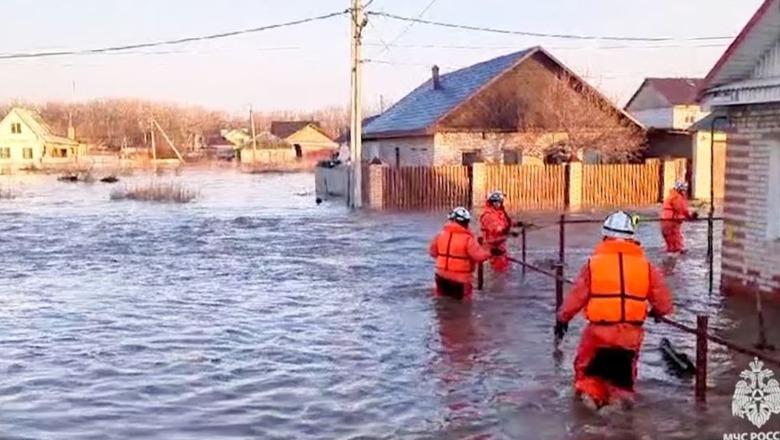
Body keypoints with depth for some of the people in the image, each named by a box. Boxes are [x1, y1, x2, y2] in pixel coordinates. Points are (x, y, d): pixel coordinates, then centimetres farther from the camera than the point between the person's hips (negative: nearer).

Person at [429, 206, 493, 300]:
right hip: (460, 278, -5)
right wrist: (490, 253, -1)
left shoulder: (440, 235, -1)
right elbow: (479, 256, -21)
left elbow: (433, 252, 8)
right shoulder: (468, 239, -18)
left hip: (442, 275, 6)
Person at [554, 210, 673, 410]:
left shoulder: (594, 262, -6)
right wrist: (657, 312, 25)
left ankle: (591, 392, 0)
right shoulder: (645, 264, 0)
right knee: (624, 369, 27)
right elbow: (663, 300, 2)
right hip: (631, 333, 2)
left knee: (587, 367, 20)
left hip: (599, 331, -2)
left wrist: (562, 319, 9)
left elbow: (577, 295, -5)